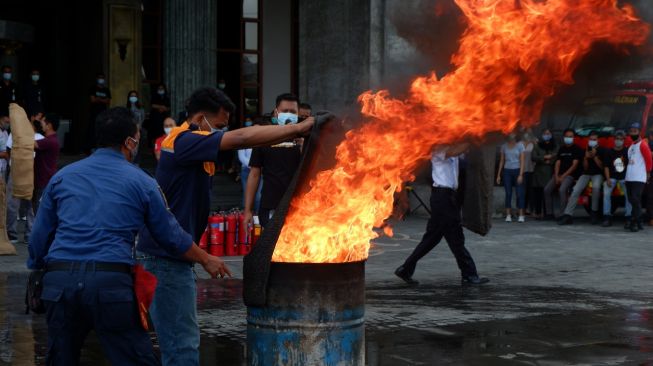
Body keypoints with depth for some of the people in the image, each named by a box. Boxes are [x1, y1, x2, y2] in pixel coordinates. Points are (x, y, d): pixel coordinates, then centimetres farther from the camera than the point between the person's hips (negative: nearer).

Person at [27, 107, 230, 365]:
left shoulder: (62, 177, 15)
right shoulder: (141, 182, 7)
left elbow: (40, 235, 17)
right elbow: (172, 237, 15)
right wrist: (206, 260, 31)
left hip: (59, 281, 4)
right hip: (111, 283, -4)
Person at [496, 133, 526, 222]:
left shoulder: (519, 145, 0)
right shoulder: (504, 146, 7)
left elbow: (522, 161, -3)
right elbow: (502, 161, 12)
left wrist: (520, 175, -12)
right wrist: (498, 175, 7)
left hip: (517, 170, -2)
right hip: (507, 171, 2)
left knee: (520, 193, -6)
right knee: (508, 193, 1)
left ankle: (521, 215, -3)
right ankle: (508, 215, 3)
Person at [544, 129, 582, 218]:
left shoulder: (577, 149, -1)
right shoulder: (561, 149, 17)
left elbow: (574, 165, -8)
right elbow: (557, 163, 11)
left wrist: (563, 176, -13)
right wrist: (556, 176, -5)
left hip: (570, 175, -6)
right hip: (559, 174, 6)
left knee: (562, 190, -31)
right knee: (547, 189, -8)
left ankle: (563, 214, -28)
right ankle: (550, 213, -1)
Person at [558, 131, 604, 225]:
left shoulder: (601, 151, 3)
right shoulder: (586, 150, 12)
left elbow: (602, 167, -4)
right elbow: (585, 168, 9)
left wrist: (595, 156, -14)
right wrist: (586, 158, -9)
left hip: (597, 174, -3)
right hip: (586, 174, 3)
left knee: (596, 187, -37)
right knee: (576, 190, -22)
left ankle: (594, 213, -23)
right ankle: (568, 215, -28)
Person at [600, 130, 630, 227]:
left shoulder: (627, 151, 0)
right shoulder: (609, 152, 3)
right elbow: (606, 167, 1)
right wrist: (608, 179, -9)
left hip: (624, 178, -1)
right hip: (612, 177, 1)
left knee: (628, 194, -15)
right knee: (606, 193, -17)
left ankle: (628, 218, -7)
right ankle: (607, 218, -14)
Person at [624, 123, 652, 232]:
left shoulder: (643, 145, -6)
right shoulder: (631, 146, 19)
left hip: (639, 178, -8)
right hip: (629, 178, 8)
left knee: (636, 200, -13)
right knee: (632, 200, 8)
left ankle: (634, 222, -13)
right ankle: (638, 223, 13)